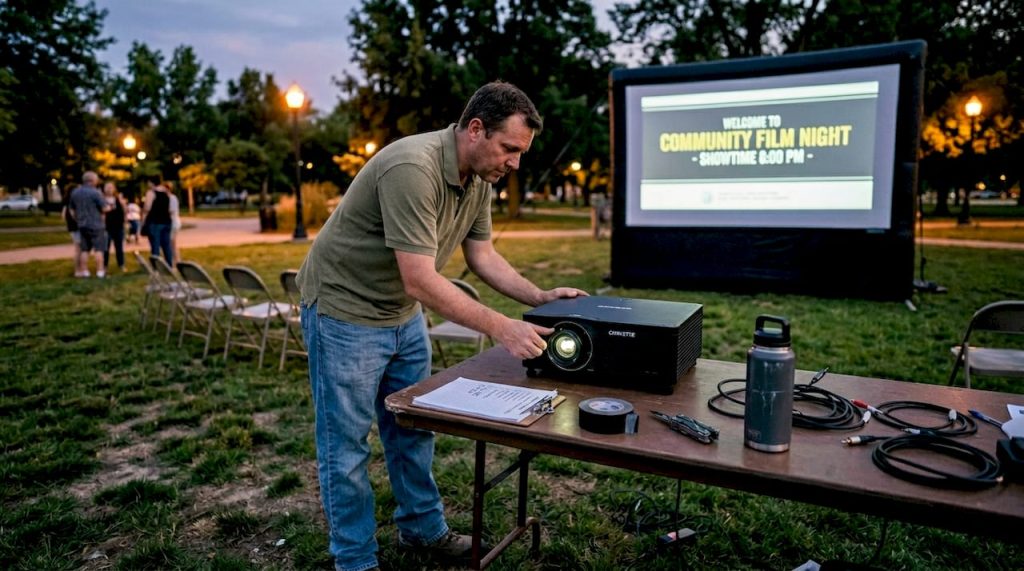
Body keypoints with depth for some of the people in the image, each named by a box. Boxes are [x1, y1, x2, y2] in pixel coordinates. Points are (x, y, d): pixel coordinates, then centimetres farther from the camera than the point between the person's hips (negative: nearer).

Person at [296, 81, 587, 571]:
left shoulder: (479, 176, -3)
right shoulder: (413, 168, -31)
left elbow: (482, 255, 5)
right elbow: (420, 280, -34)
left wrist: (538, 297, -6)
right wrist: (501, 329, -31)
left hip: (402, 314, 8)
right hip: (345, 310, -8)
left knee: (412, 431, 18)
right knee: (346, 445, 6)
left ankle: (422, 529, 36)